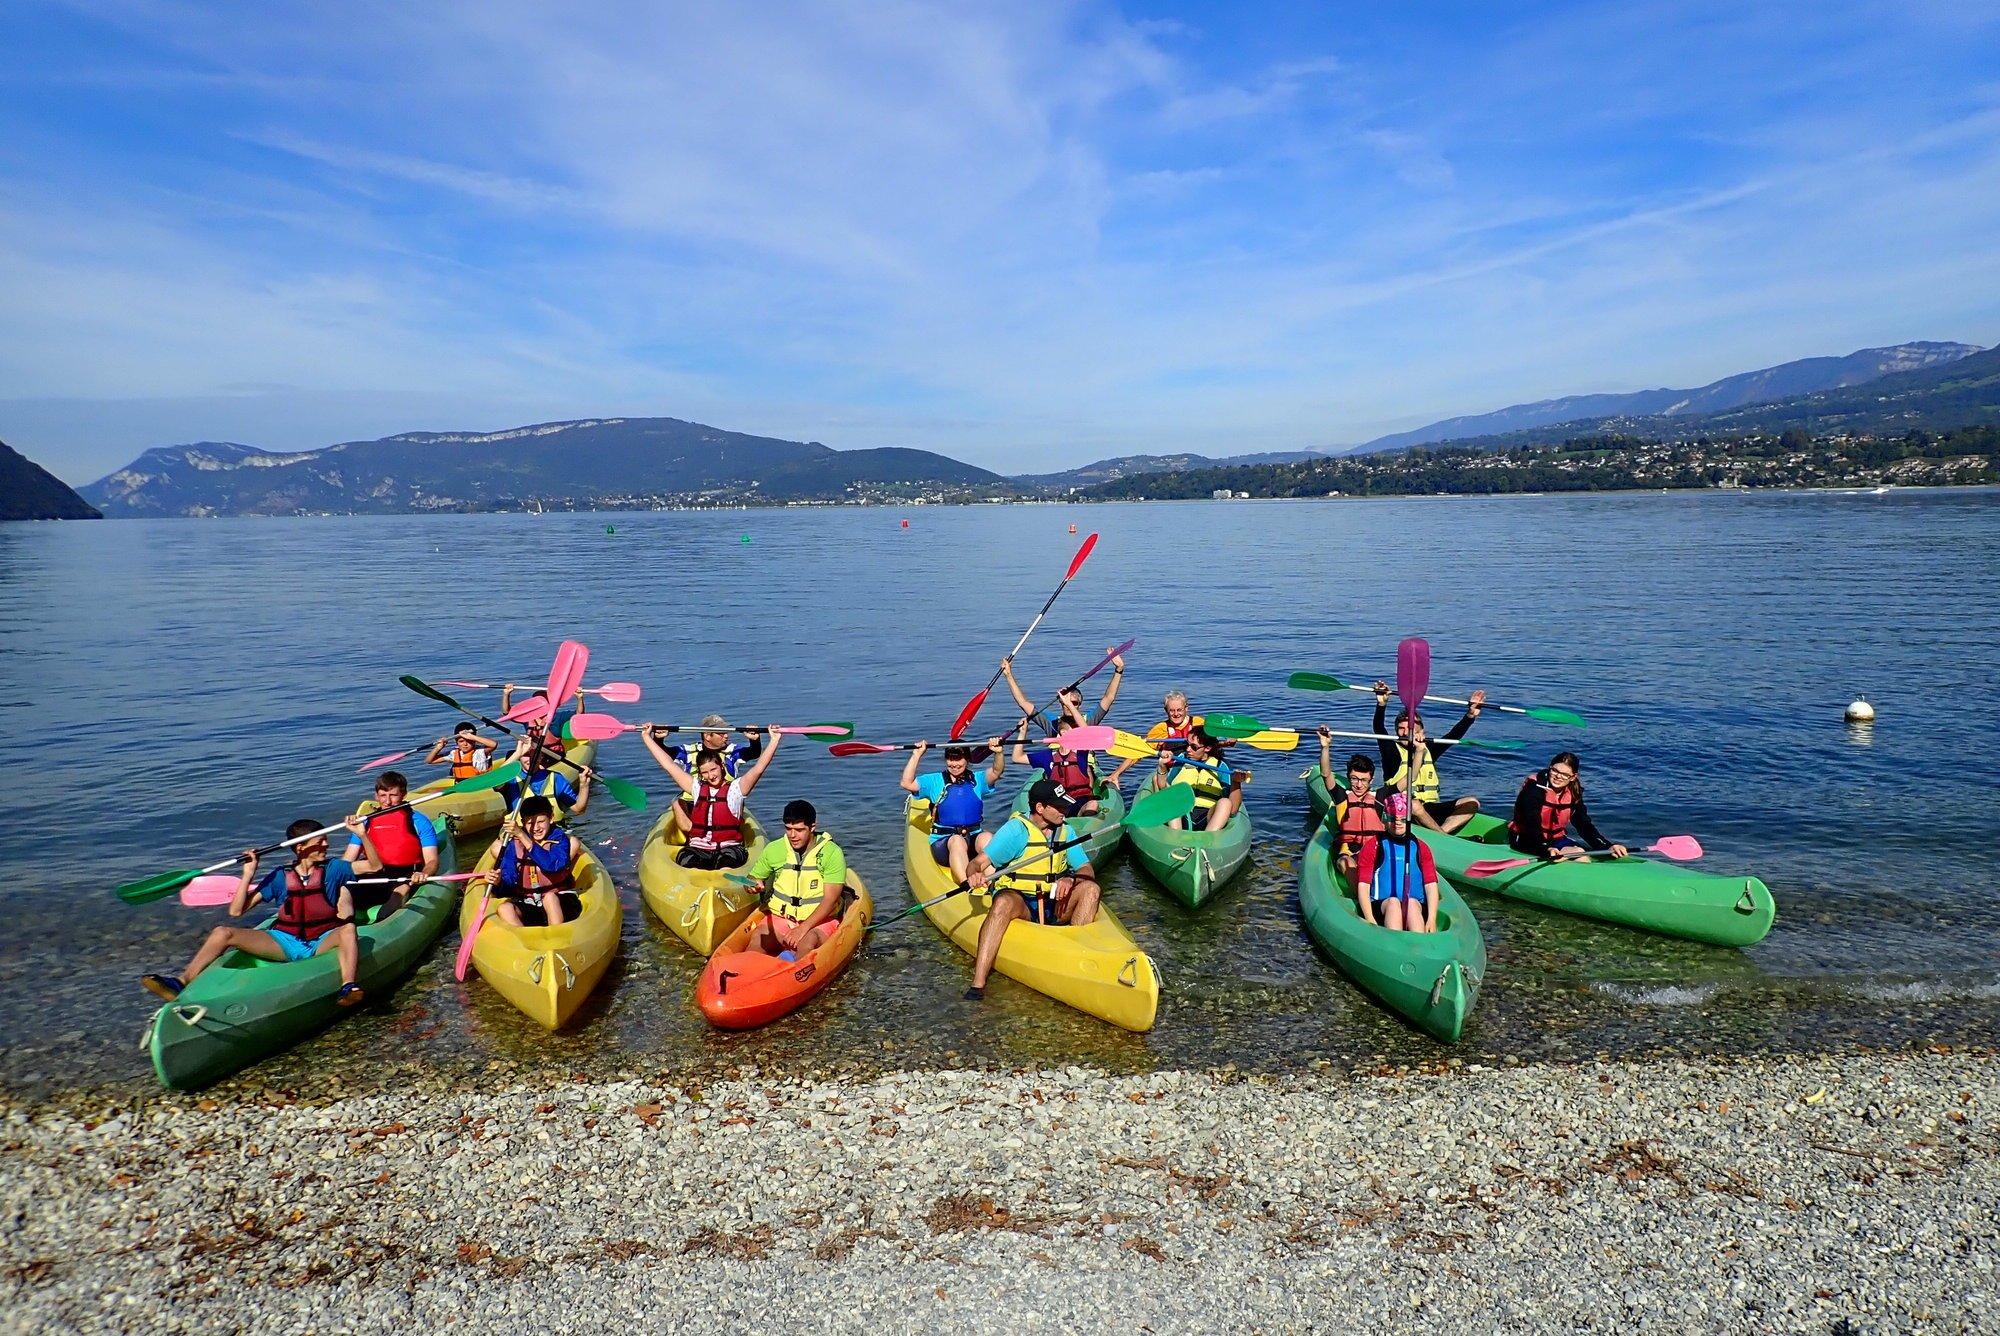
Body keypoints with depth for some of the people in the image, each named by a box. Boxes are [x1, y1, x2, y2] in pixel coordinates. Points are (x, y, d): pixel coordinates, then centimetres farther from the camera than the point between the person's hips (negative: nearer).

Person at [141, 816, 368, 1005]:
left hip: (322, 943, -2)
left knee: (348, 929, -36)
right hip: (284, 942, 2)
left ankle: (347, 987, -55)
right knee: (222, 933, -13)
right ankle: (182, 982, -22)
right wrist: (248, 875, -2)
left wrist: (362, 834, -2)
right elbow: (236, 911, 8)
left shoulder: (332, 868, 11)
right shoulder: (280, 877, 11)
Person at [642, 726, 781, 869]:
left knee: (727, 861, -36)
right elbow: (668, 764, 15)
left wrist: (774, 740, -17)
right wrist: (647, 737, 14)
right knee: (685, 859, -31)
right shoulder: (696, 787, 14)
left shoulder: (735, 788, 4)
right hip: (698, 849, 3)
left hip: (729, 847, -2)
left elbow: (758, 768, -8)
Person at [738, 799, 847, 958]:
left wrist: (803, 929, -22)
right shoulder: (773, 849, 0)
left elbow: (830, 900, -13)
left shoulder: (832, 853, -9)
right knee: (757, 936, -28)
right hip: (780, 917, 3)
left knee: (808, 941, -36)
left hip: (820, 920, -3)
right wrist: (755, 886, -14)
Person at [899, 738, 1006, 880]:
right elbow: (907, 783, -3)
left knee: (987, 838, -31)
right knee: (957, 841, -35)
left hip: (974, 838, 2)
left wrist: (998, 752, -23)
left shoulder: (977, 780, 13)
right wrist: (916, 755, -8)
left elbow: (996, 771, -4)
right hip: (943, 842, -2)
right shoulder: (935, 781, 9)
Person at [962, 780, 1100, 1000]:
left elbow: (1087, 870, 2)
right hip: (1018, 901, -5)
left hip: (1055, 904, 5)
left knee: (1090, 889, -18)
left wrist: (1071, 879, -20)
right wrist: (974, 874, -39)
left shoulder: (1065, 831, 6)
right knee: (1004, 903, -37)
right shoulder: (1016, 829, -9)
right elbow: (978, 862, -15)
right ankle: (978, 983, -42)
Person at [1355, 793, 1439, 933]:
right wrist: (1370, 920, -14)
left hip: (1417, 908, 1)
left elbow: (1431, 885, 7)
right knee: (1393, 902, -33)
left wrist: (1432, 919, -9)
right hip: (1380, 907, -1)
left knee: (1412, 903, -31)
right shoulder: (1373, 846, 7)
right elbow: (1363, 885, 0)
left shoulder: (1420, 847, 16)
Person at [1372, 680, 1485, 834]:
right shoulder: (1393, 750, 0)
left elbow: (1454, 736, 10)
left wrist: (1471, 715, -4)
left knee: (1472, 803, -7)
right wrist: (1382, 704, -31)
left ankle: (1438, 834, -24)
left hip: (1430, 810, 6)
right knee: (1414, 805, -39)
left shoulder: (1428, 749, 14)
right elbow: (1378, 729, -15)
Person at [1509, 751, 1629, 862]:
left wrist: (1608, 847, -19)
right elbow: (1532, 825, -30)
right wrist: (1547, 849, -47)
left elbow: (1585, 825, -3)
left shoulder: (1573, 794, 0)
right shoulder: (1534, 788, -20)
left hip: (1555, 839, 6)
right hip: (1525, 839, -6)